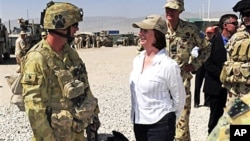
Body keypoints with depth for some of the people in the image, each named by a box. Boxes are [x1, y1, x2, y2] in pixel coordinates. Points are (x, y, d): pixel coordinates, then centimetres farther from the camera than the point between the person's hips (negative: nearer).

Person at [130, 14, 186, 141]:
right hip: (138, 122, 7)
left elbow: (179, 98, -8)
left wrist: (168, 120, 3)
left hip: (159, 124, -7)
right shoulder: (137, 60, 3)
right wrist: (135, 116, 16)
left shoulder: (168, 65, -17)